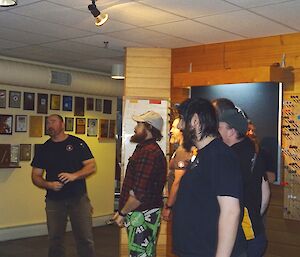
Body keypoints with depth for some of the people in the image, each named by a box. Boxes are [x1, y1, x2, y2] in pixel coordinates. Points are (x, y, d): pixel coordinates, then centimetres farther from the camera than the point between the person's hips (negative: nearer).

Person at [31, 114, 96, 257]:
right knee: (55, 240, 10)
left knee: (85, 239, -2)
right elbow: (35, 176, 8)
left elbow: (92, 166, -3)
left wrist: (74, 175, -19)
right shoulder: (44, 149, 9)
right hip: (54, 200, 3)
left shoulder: (77, 143, 2)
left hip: (79, 198, -2)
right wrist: (49, 185, -12)